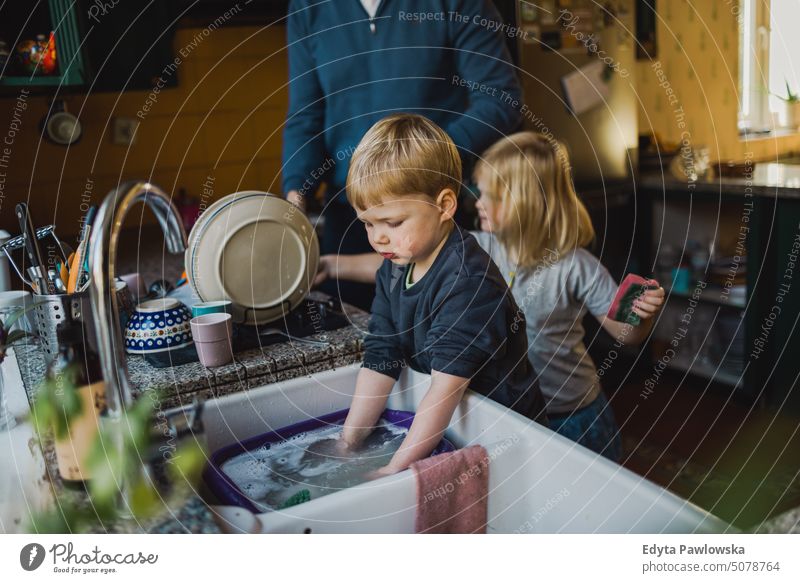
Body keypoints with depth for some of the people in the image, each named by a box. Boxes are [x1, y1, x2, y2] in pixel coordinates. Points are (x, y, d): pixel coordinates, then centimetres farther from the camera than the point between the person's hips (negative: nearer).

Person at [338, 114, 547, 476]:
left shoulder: (469, 280, -23)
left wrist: (396, 469, -27)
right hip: (446, 424, 7)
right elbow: (379, 359, 2)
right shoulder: (391, 272, 2)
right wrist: (347, 442, -2)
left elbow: (448, 384, -27)